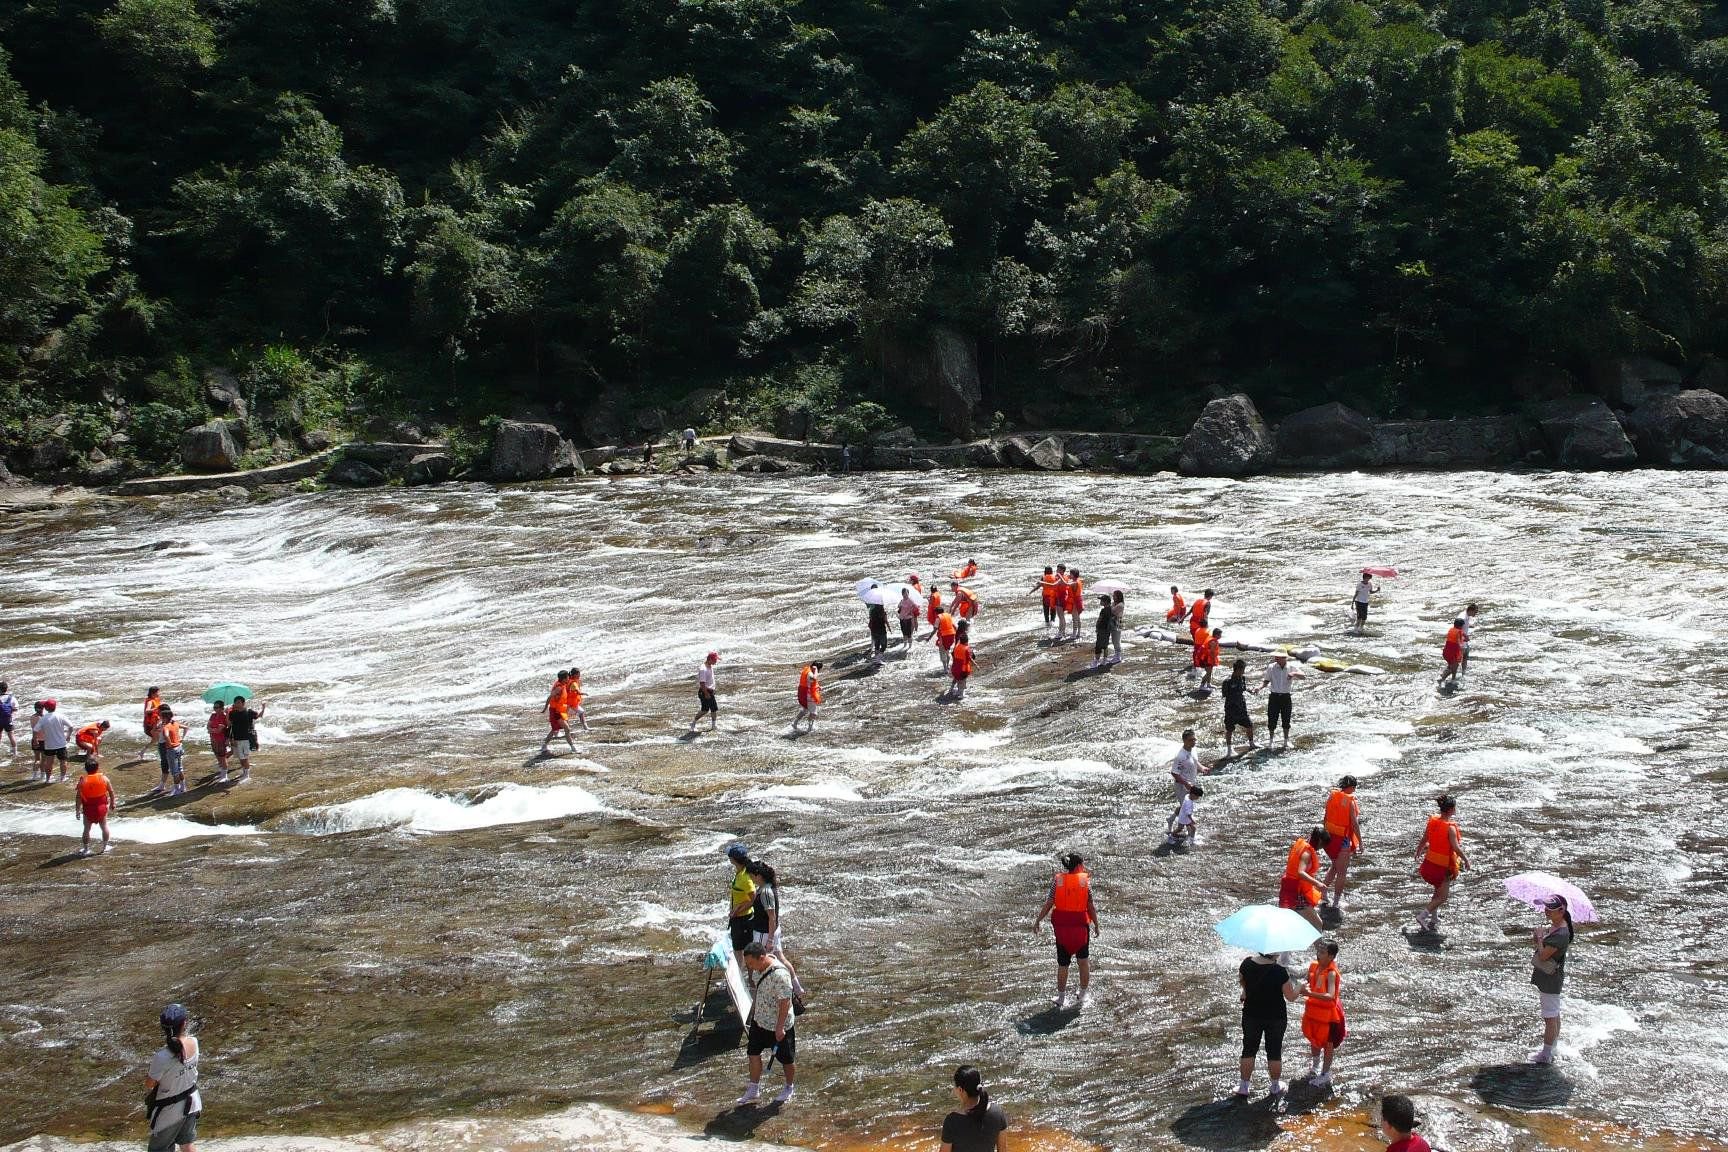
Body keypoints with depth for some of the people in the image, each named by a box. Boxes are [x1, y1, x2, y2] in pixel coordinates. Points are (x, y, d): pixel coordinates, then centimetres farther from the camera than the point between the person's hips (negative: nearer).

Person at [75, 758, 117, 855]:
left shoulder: (82, 781, -12)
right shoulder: (104, 779, -8)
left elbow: (79, 797, -11)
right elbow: (111, 792, 2)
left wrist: (77, 810, -3)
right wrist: (112, 803, 16)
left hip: (88, 809, -1)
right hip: (102, 807, 1)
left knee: (87, 828, 10)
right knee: (104, 826, 17)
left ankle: (86, 849, 13)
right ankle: (105, 846, 24)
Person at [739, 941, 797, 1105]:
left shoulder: (779, 974, -33)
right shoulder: (759, 967, -6)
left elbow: (785, 1002, -29)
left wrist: (780, 1027, -25)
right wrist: (755, 1011, 21)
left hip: (778, 1026, -8)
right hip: (759, 1020, 8)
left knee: (786, 1059, 13)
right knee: (753, 1053, 13)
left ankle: (789, 1088, 35)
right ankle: (754, 1091, 28)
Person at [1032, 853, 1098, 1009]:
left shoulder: (1058, 880, -2)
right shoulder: (1085, 880, -6)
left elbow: (1048, 904, -5)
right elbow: (1091, 906, -5)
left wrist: (1038, 920, 4)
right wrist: (1096, 925, 6)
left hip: (1061, 926, 1)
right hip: (1081, 925, -1)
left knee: (1062, 963, 11)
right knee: (1084, 961, 16)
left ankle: (1061, 997, 17)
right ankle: (1082, 997, 20)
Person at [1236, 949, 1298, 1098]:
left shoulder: (1248, 963, -13)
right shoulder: (1279, 971, -24)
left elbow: (1240, 979, 8)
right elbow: (1291, 997, -17)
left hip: (1251, 1014, 3)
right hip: (1276, 1017, -3)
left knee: (1249, 1049, 15)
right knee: (1274, 1051, 14)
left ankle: (1244, 1086, 20)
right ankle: (1276, 1087, 27)